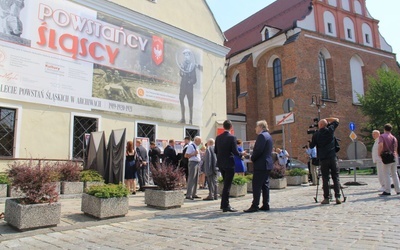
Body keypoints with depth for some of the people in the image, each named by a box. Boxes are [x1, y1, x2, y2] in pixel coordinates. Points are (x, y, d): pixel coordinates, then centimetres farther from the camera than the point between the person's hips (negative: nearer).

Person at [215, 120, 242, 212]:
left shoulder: (218, 137, 4)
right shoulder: (232, 137, -13)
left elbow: (215, 151, 8)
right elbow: (235, 152, -17)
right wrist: (241, 154, 3)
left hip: (221, 164, 6)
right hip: (229, 164, -6)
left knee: (226, 184, 20)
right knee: (227, 185, -1)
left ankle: (223, 204, 27)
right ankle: (226, 206, 2)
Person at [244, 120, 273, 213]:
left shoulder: (261, 136, -14)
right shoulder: (268, 136, 18)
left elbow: (258, 150, -22)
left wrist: (252, 158, -7)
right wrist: (253, 157, 13)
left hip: (260, 165, -10)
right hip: (267, 164, 10)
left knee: (256, 186, -6)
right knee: (265, 185, 11)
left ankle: (255, 206, -5)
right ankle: (266, 205, 15)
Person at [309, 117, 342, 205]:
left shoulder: (316, 134, -1)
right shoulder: (331, 130, 3)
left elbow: (311, 146, 7)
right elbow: (337, 120, 20)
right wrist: (326, 119, 21)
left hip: (323, 159, -1)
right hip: (333, 158, 1)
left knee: (325, 179, 3)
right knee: (336, 178, 5)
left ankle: (326, 198, 3)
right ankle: (338, 197, 0)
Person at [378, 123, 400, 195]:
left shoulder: (382, 136, -5)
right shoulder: (394, 137, 11)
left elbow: (380, 145, -20)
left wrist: (379, 154, -9)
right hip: (394, 157, 6)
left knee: (386, 174, -3)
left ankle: (387, 191, -5)